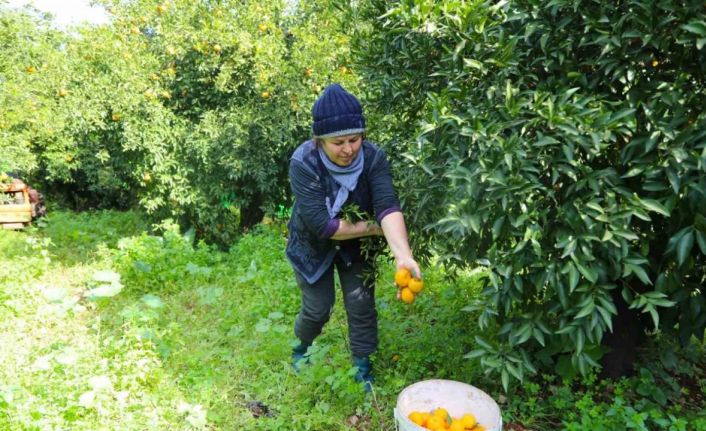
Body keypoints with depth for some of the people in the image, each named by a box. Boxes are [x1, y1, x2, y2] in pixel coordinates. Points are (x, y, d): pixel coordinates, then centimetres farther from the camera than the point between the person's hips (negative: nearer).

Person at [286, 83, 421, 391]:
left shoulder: (373, 157, -25)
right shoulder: (304, 163, -32)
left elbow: (388, 205, -38)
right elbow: (322, 225, -35)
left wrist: (403, 255, -54)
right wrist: (375, 227, -28)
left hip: (356, 244, 2)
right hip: (314, 245, -2)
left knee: (361, 305, 3)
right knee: (318, 307, 6)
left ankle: (364, 370, 25)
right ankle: (301, 349, 40)